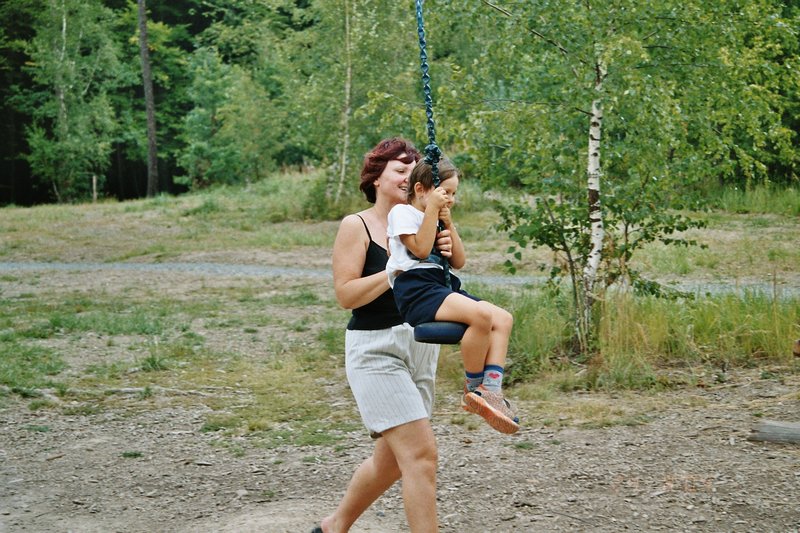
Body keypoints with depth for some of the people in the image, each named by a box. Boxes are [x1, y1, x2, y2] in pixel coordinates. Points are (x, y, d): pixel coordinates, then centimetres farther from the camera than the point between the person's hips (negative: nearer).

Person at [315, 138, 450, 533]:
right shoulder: (356, 226, -6)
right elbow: (345, 295, -12)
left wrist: (444, 252, -14)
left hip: (421, 346, 6)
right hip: (375, 349, -6)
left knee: (390, 459, 15)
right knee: (420, 452, -14)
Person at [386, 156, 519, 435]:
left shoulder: (438, 221, 27)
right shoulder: (402, 212, 3)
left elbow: (458, 262, 19)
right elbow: (420, 249, -12)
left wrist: (448, 222, 11)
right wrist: (431, 209, -7)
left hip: (443, 286, 9)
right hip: (416, 289, -9)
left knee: (503, 318, -8)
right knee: (481, 314, -32)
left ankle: (491, 390, -17)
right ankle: (473, 389, -18)